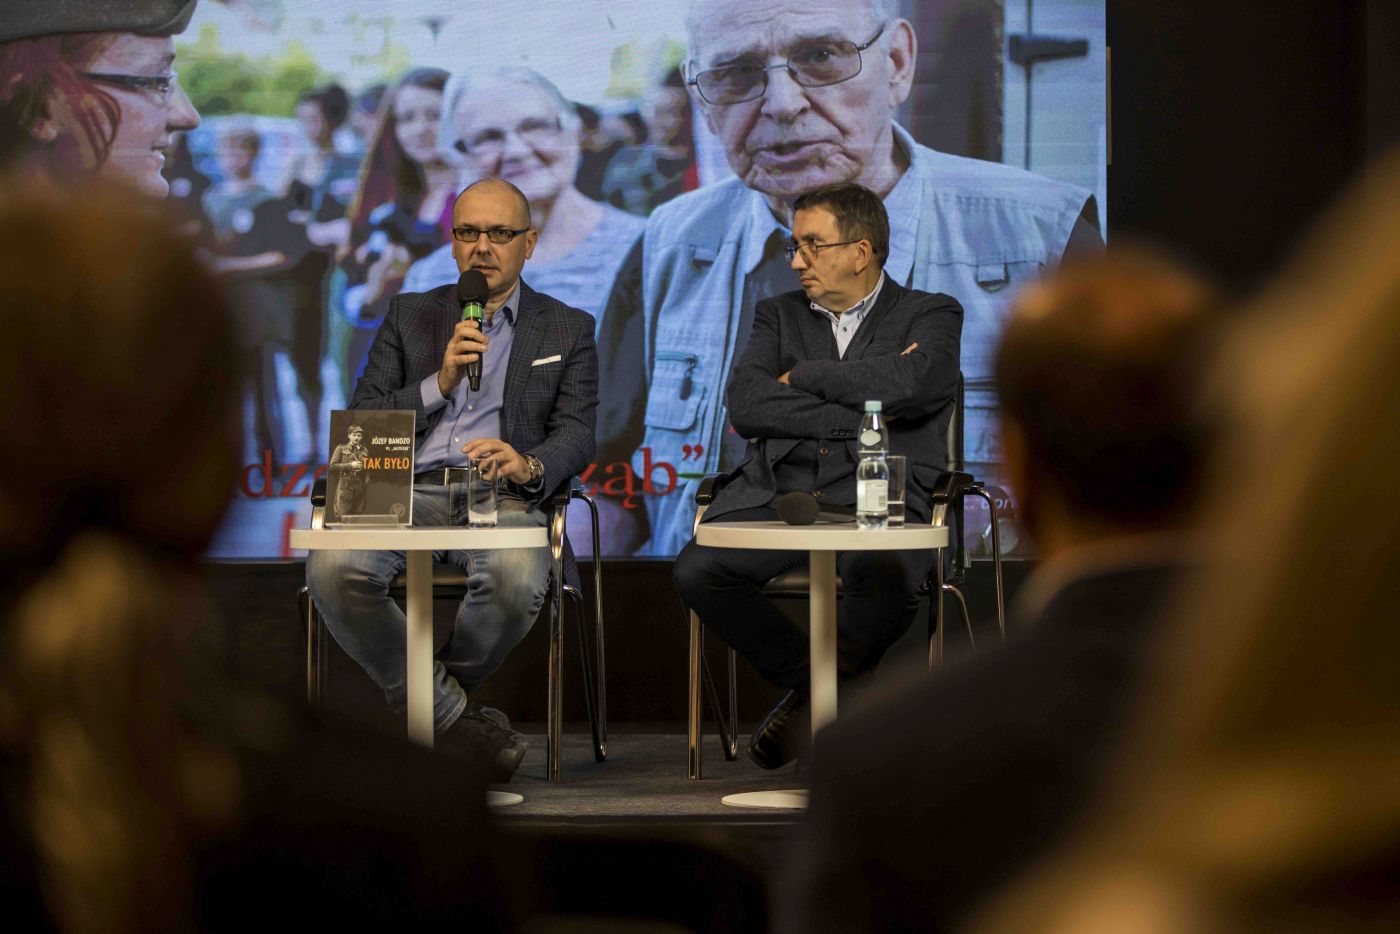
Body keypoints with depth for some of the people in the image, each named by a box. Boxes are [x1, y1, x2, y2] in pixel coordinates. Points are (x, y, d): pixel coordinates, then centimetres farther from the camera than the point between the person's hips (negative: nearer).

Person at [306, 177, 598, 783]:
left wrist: (527, 465, -19)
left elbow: (576, 435, 4)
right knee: (333, 569, -32)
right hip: (408, 491, 1)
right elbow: (360, 423, 10)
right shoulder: (409, 316, 20)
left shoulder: (567, 330, 17)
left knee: (516, 579, -38)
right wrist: (440, 383, -6)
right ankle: (451, 715, -16)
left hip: (501, 498, -1)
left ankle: (431, 700, -9)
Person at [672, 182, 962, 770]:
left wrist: (802, 376, 1)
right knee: (696, 572, -25)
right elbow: (744, 406, 3)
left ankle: (818, 691, -4)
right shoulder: (778, 314, 22)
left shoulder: (930, 316, 12)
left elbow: (907, 385, -11)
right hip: (779, 495, 3)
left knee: (886, 583, -37)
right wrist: (856, 413, -3)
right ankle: (805, 678, 1)